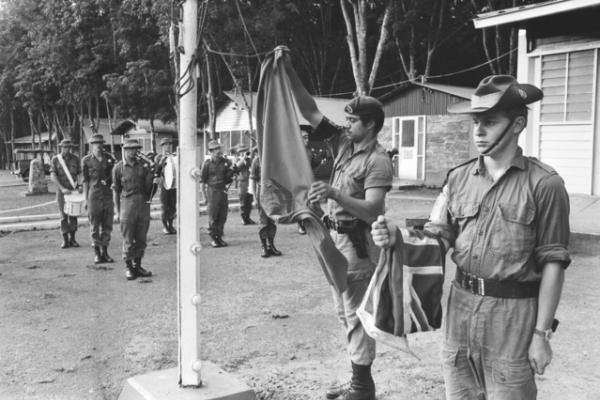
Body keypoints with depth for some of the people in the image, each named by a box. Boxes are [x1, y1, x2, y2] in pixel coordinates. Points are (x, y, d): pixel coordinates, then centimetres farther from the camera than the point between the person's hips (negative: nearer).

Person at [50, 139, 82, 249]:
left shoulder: (75, 159, 4)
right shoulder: (55, 159, -1)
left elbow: (80, 174, 7)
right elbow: (53, 176, -8)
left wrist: (80, 186, -11)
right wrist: (62, 188, -20)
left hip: (74, 190, 1)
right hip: (61, 191, -1)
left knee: (73, 215, 3)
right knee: (63, 216, -1)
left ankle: (72, 239, 11)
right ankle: (65, 240, 5)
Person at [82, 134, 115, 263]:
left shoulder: (109, 158, 6)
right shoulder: (86, 160, -1)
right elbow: (85, 181, 2)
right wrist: (86, 199, -1)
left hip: (108, 195, 3)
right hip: (94, 197, -3)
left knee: (107, 226, 7)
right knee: (94, 227, 4)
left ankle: (105, 252, 17)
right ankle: (97, 253, 13)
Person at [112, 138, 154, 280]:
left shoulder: (143, 164, 9)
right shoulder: (118, 167, 1)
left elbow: (148, 186, 11)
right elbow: (115, 190, 3)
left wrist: (150, 173, -4)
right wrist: (117, 210, 1)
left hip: (144, 203, 3)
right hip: (128, 203, -3)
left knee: (141, 239, 9)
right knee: (128, 239, 0)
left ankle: (137, 266, 21)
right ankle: (128, 268, 11)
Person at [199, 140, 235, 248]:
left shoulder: (225, 162, 5)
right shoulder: (207, 163, -5)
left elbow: (229, 177, 16)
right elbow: (203, 180, 0)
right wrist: (204, 194, -1)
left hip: (223, 190, 4)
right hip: (212, 190, -4)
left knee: (222, 216, 7)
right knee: (213, 216, -1)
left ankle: (219, 237, 18)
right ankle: (213, 239, 8)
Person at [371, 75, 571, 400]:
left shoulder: (544, 184, -8)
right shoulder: (459, 178, 5)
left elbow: (552, 263, -7)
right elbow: (435, 237, 5)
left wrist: (542, 334, -8)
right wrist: (396, 237, -16)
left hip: (512, 313, -4)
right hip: (460, 304, 4)